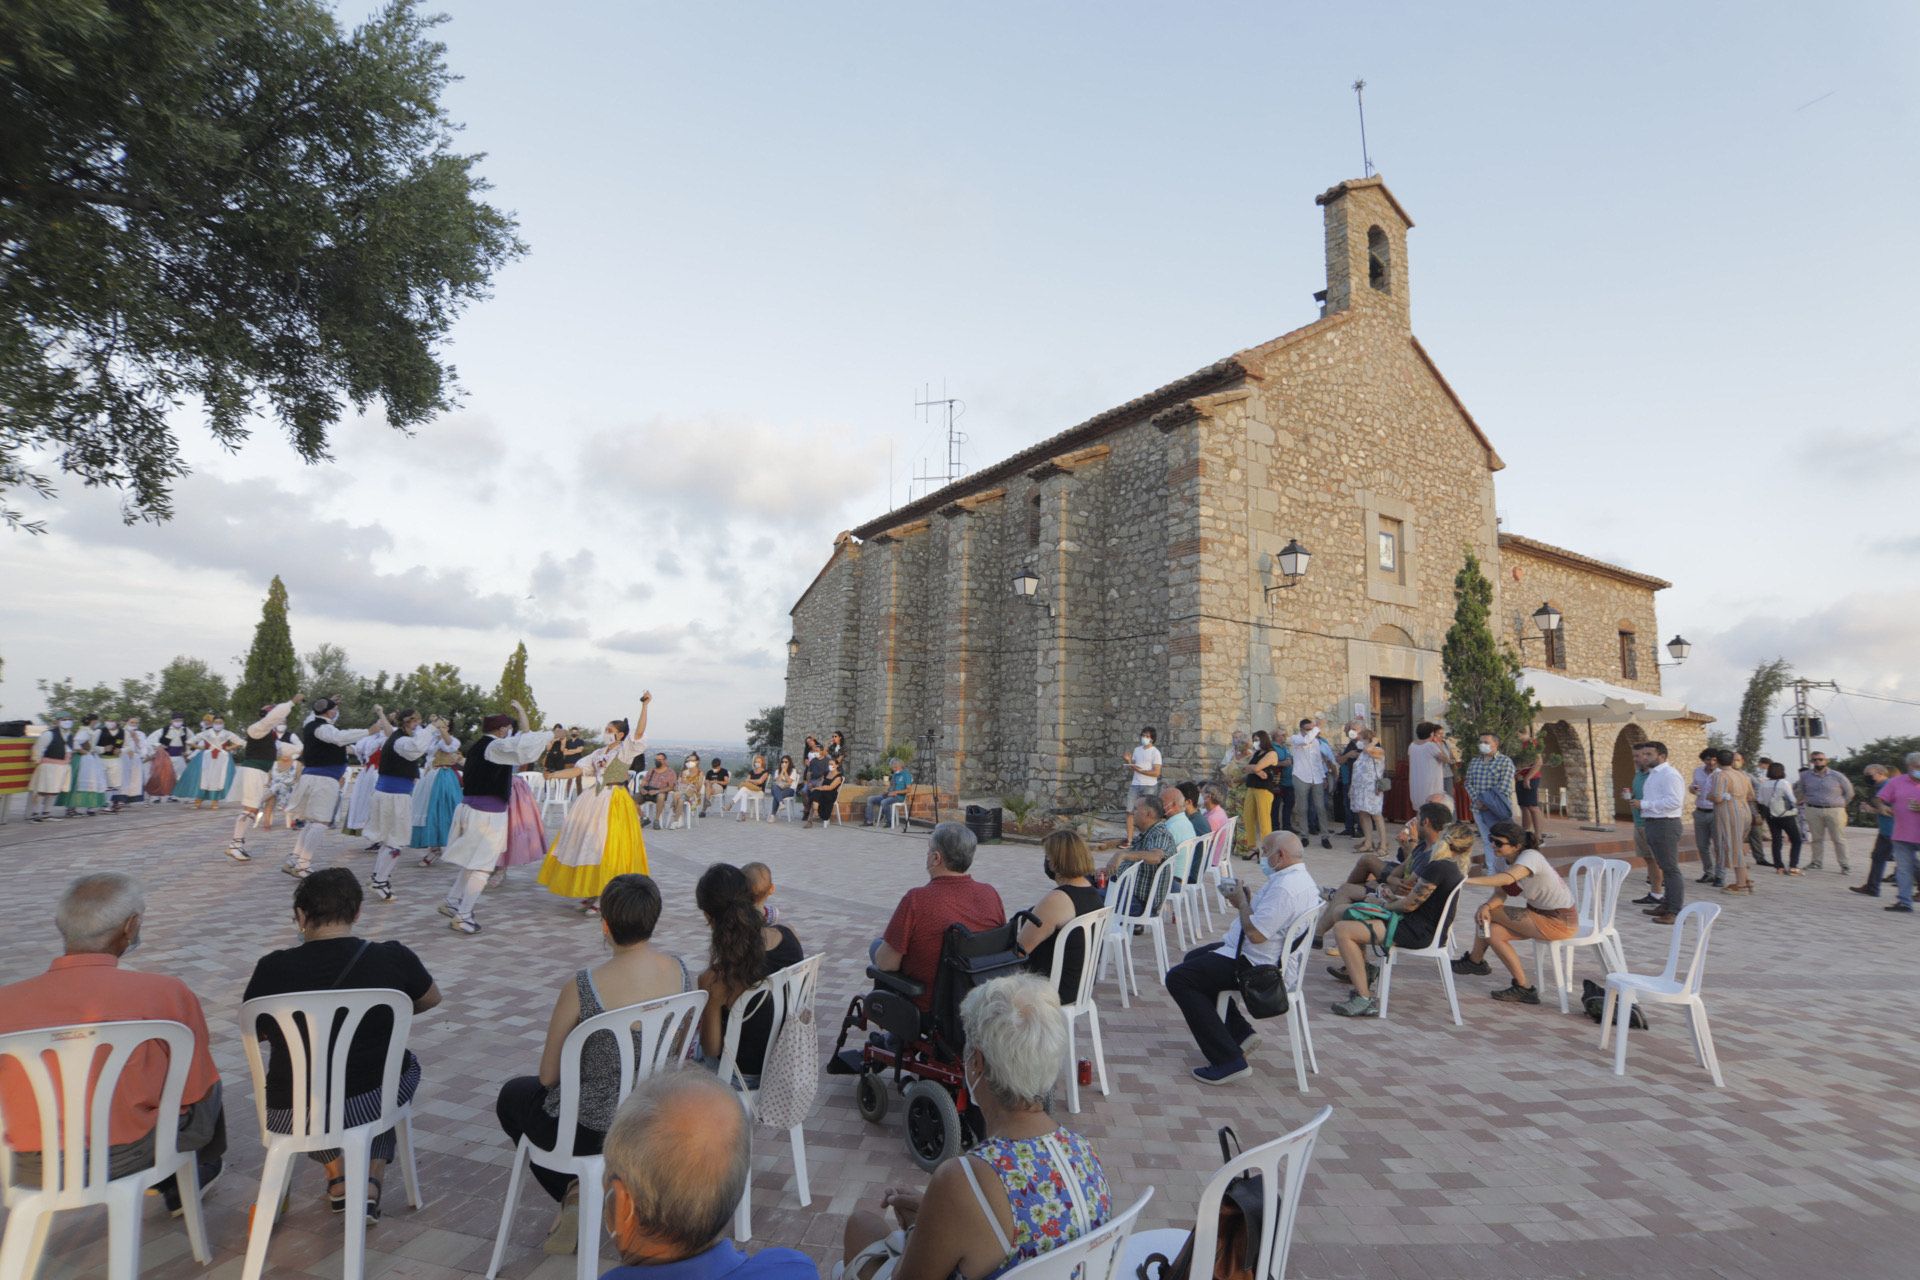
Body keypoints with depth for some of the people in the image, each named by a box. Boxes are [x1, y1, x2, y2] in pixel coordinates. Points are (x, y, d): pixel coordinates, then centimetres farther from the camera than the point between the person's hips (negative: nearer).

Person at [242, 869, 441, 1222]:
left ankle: (338, 1177, 27)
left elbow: (253, 1032, 9)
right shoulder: (393, 958, -11)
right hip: (368, 1106, -1)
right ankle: (371, 1183, 20)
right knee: (406, 1063, 32)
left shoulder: (272, 968, -11)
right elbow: (431, 999, 9)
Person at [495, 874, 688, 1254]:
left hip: (594, 1128, -5)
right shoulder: (678, 969, -11)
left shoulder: (582, 987, -26)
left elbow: (549, 1077, -11)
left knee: (512, 1095, 26)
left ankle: (575, 1190, 14)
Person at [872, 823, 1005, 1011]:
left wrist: (880, 944, 2)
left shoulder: (917, 899, -28)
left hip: (925, 1006, -5)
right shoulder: (991, 894, -13)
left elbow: (887, 964, -21)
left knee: (877, 945, 21)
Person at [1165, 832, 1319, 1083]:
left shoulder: (1284, 888, -27)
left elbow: (1256, 933, -29)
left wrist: (1242, 902, -13)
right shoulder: (1301, 878, 8)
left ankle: (1228, 1060, -14)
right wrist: (1246, 900, 3)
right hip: (1271, 957, 11)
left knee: (1178, 978, -13)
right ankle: (1238, 1031, 24)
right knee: (1195, 958, 26)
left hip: (1255, 965, -11)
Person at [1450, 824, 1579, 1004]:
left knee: (1487, 915, -16)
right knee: (1492, 932, -6)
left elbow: (1506, 879, -44)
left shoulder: (1531, 856, -25)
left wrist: (1465, 880, -50)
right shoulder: (1506, 860, 0)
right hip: (1541, 914, 8)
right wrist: (1487, 906, -26)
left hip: (1560, 921, -8)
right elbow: (1500, 894, -4)